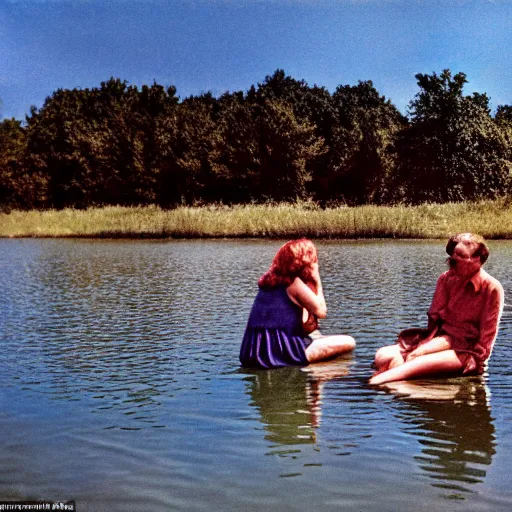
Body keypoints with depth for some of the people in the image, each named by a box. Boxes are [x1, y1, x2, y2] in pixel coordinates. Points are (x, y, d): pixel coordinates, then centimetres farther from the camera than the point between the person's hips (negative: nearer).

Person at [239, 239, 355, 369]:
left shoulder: (269, 280, 17)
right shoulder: (295, 283, -7)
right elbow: (321, 311, 0)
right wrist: (317, 282, 9)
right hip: (279, 353, -9)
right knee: (348, 342, -7)